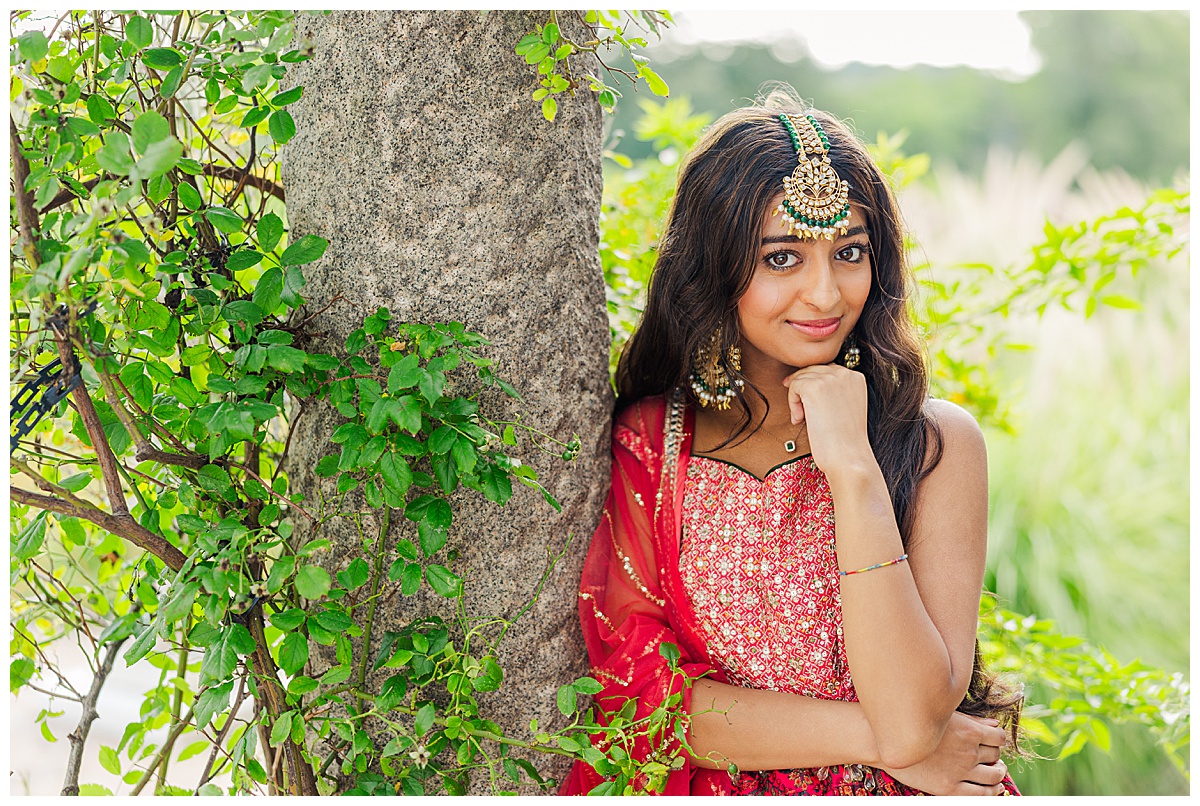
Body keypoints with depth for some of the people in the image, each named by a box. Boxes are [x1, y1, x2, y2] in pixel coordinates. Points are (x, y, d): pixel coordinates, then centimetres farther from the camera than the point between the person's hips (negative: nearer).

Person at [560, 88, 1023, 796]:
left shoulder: (938, 444, -3)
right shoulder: (644, 445, 0)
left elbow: (913, 718, -12)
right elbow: (637, 689, -5)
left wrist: (852, 467, -17)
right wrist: (880, 739, -10)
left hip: (891, 792, 0)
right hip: (716, 792, 0)